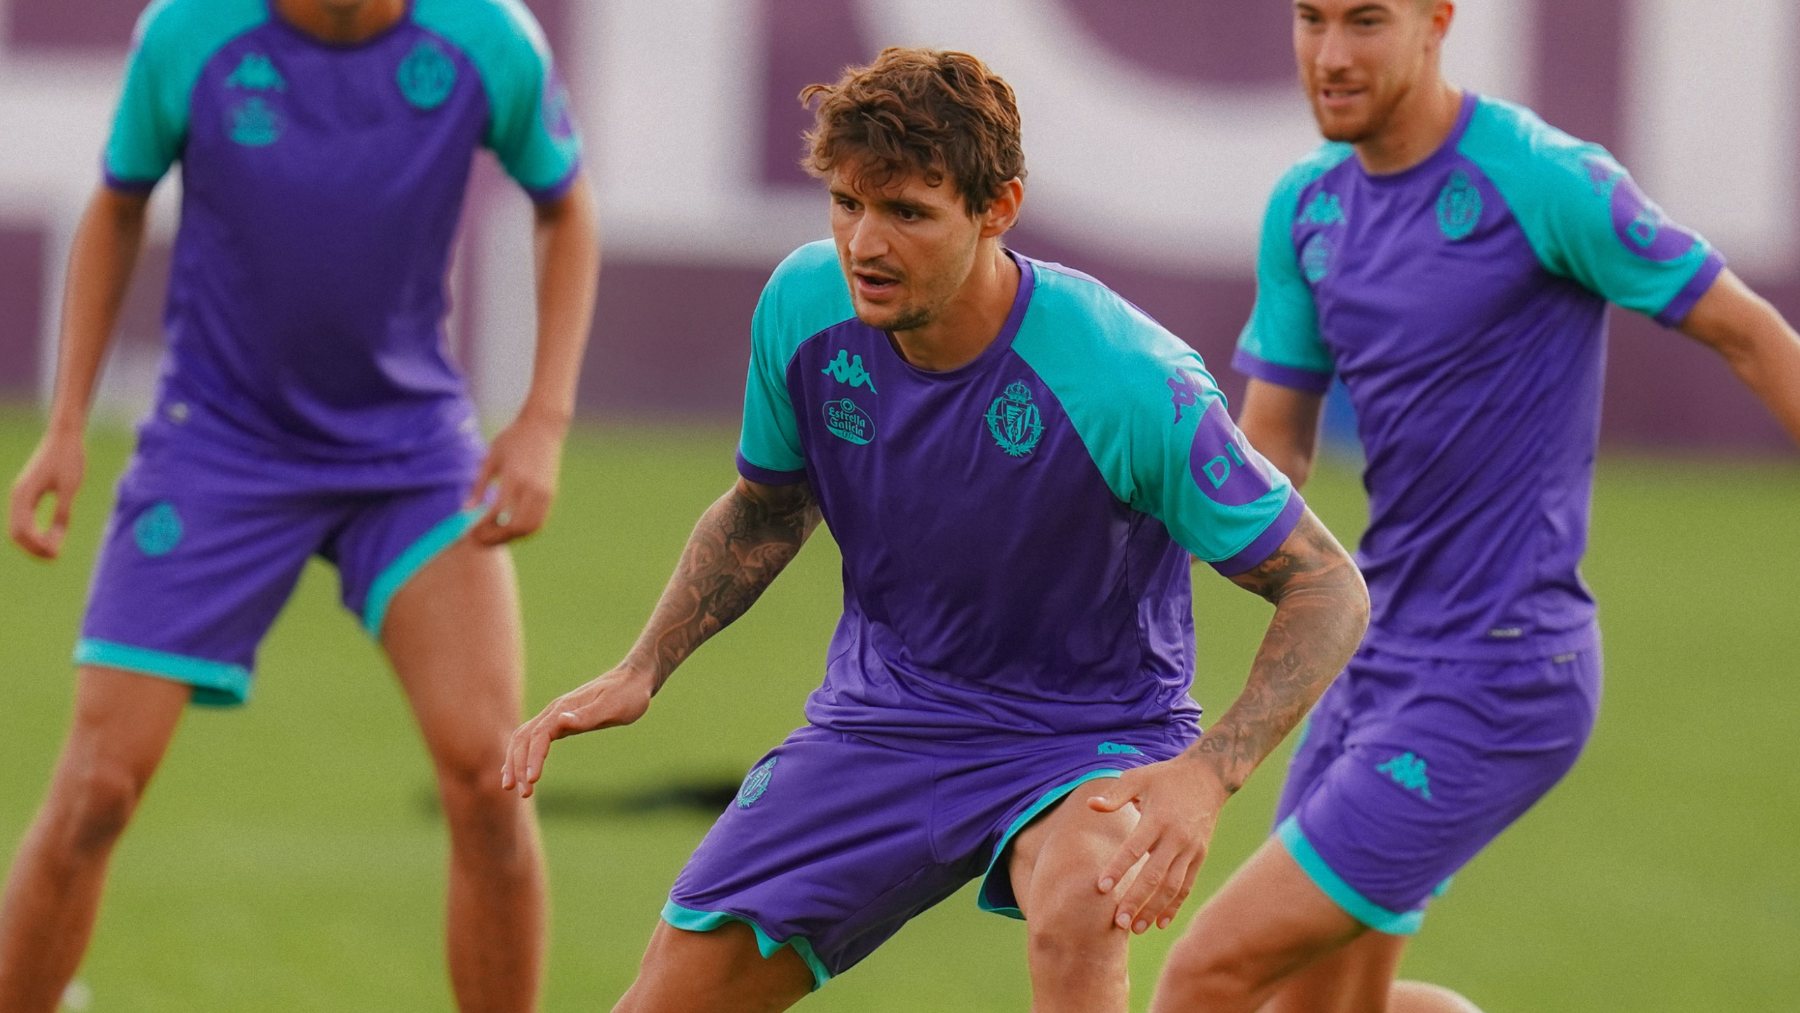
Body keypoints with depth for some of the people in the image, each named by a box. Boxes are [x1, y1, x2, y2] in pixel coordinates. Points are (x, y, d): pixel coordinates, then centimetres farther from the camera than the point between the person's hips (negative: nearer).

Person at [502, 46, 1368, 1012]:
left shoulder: (1132, 382, -27)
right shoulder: (804, 306, -12)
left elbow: (1325, 588, -18)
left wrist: (1207, 776, -32)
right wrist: (641, 669, -1)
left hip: (1090, 733, -5)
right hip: (879, 719, 5)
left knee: (1076, 910, -37)